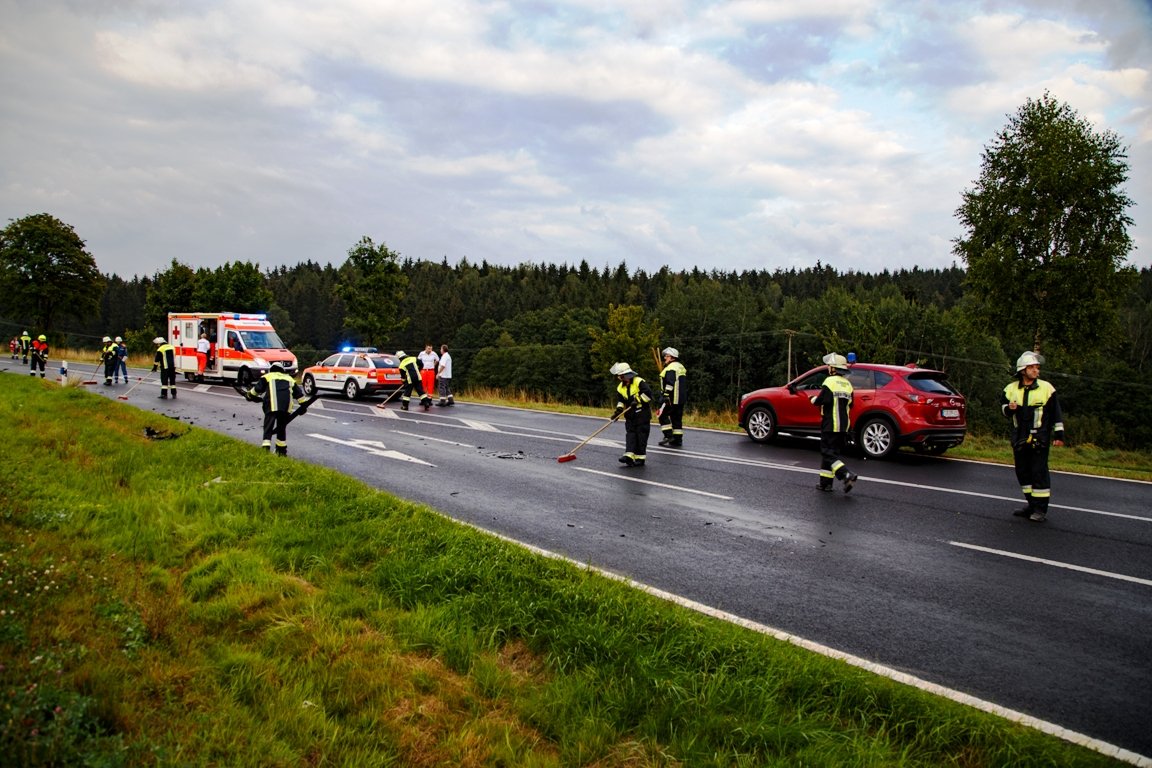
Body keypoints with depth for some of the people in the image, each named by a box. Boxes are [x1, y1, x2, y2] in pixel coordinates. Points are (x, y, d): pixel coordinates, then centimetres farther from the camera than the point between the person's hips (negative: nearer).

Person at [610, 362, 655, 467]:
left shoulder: (639, 382, -15)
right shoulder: (620, 387, 7)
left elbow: (648, 393, -21)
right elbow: (620, 401, 9)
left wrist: (638, 400, -23)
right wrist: (618, 411, -5)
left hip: (642, 414, -6)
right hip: (630, 416, 7)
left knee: (641, 436, -2)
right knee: (630, 435, -2)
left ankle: (640, 458, 3)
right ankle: (629, 456, -7)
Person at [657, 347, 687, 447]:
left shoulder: (671, 368, -13)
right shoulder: (681, 367, 19)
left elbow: (670, 384, -21)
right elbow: (685, 384, 24)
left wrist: (665, 396, -23)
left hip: (672, 398, -9)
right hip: (681, 399, 9)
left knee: (663, 415, -1)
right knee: (677, 418, 10)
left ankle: (668, 436, -7)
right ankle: (677, 440, 10)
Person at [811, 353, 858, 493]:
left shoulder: (830, 382, -12)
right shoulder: (847, 384, 11)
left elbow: (819, 401, -15)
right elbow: (850, 405, 15)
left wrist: (813, 399, 6)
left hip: (830, 426, -7)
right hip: (843, 426, 8)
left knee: (829, 454, -6)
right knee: (829, 453, 14)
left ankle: (848, 476, -23)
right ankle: (826, 482, 16)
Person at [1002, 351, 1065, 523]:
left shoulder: (1046, 388, -2)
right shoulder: (1011, 389, 7)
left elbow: (1056, 413, 2)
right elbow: (1003, 406, 17)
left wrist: (1058, 434, -1)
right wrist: (1009, 408, -7)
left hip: (1039, 438, -4)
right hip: (1019, 438, 5)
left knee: (1039, 472, -6)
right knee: (1022, 472, 10)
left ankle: (1041, 509, 0)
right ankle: (1032, 505, 23)